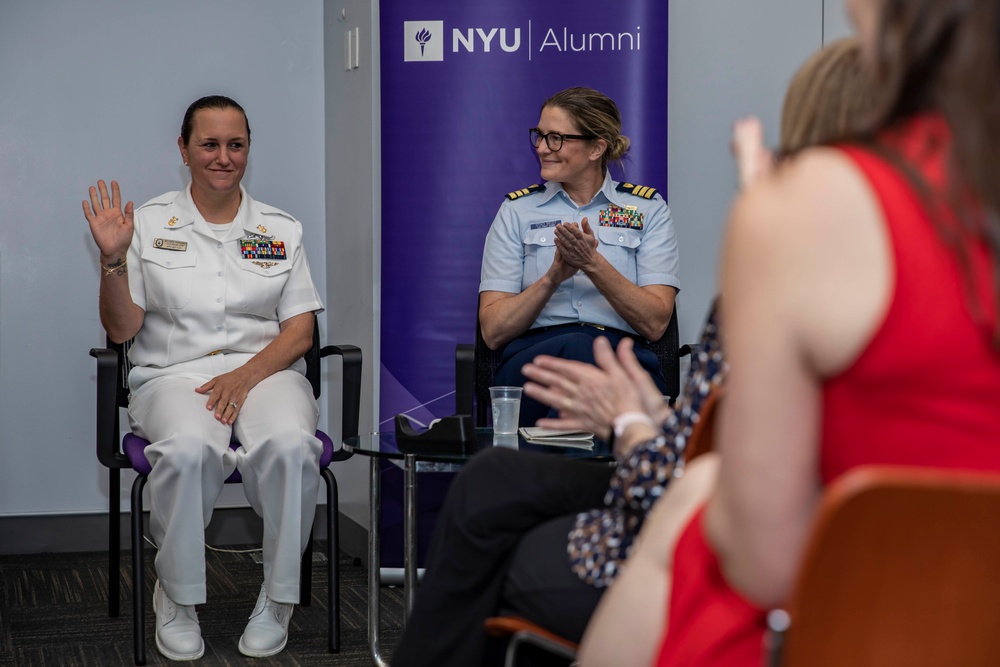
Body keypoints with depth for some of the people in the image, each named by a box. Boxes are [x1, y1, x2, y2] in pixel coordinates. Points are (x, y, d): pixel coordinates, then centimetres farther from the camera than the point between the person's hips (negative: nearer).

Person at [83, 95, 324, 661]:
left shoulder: (280, 229, 14)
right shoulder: (150, 223, 10)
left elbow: (300, 331, 6)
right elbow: (120, 329, 6)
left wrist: (246, 375, -11)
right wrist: (113, 258, -10)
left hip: (266, 370, 1)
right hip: (174, 375, -1)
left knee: (290, 445, -34)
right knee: (190, 450, -37)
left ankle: (277, 599, -15)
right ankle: (178, 596, -13)